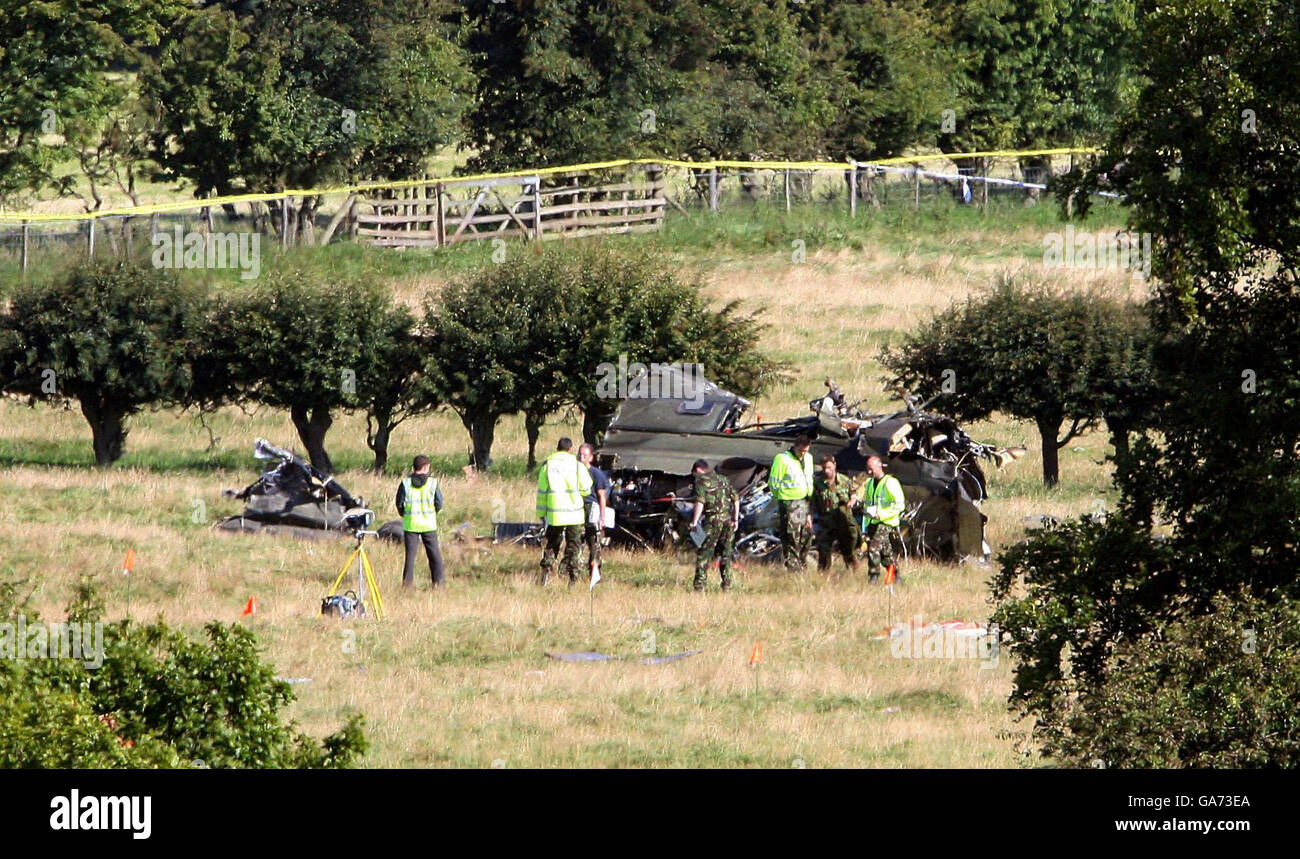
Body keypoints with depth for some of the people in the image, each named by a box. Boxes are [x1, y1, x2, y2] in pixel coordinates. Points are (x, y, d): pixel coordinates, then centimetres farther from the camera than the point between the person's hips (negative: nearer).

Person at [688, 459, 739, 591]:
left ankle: (700, 584, -8)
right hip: (728, 519, 6)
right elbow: (736, 499, 15)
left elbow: (700, 502, -13)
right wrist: (736, 519, 19)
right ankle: (727, 584, 14)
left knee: (704, 552, -2)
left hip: (713, 518, -6)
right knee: (725, 552, 14)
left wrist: (694, 522, -12)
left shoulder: (701, 480, -2)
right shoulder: (723, 479, 18)